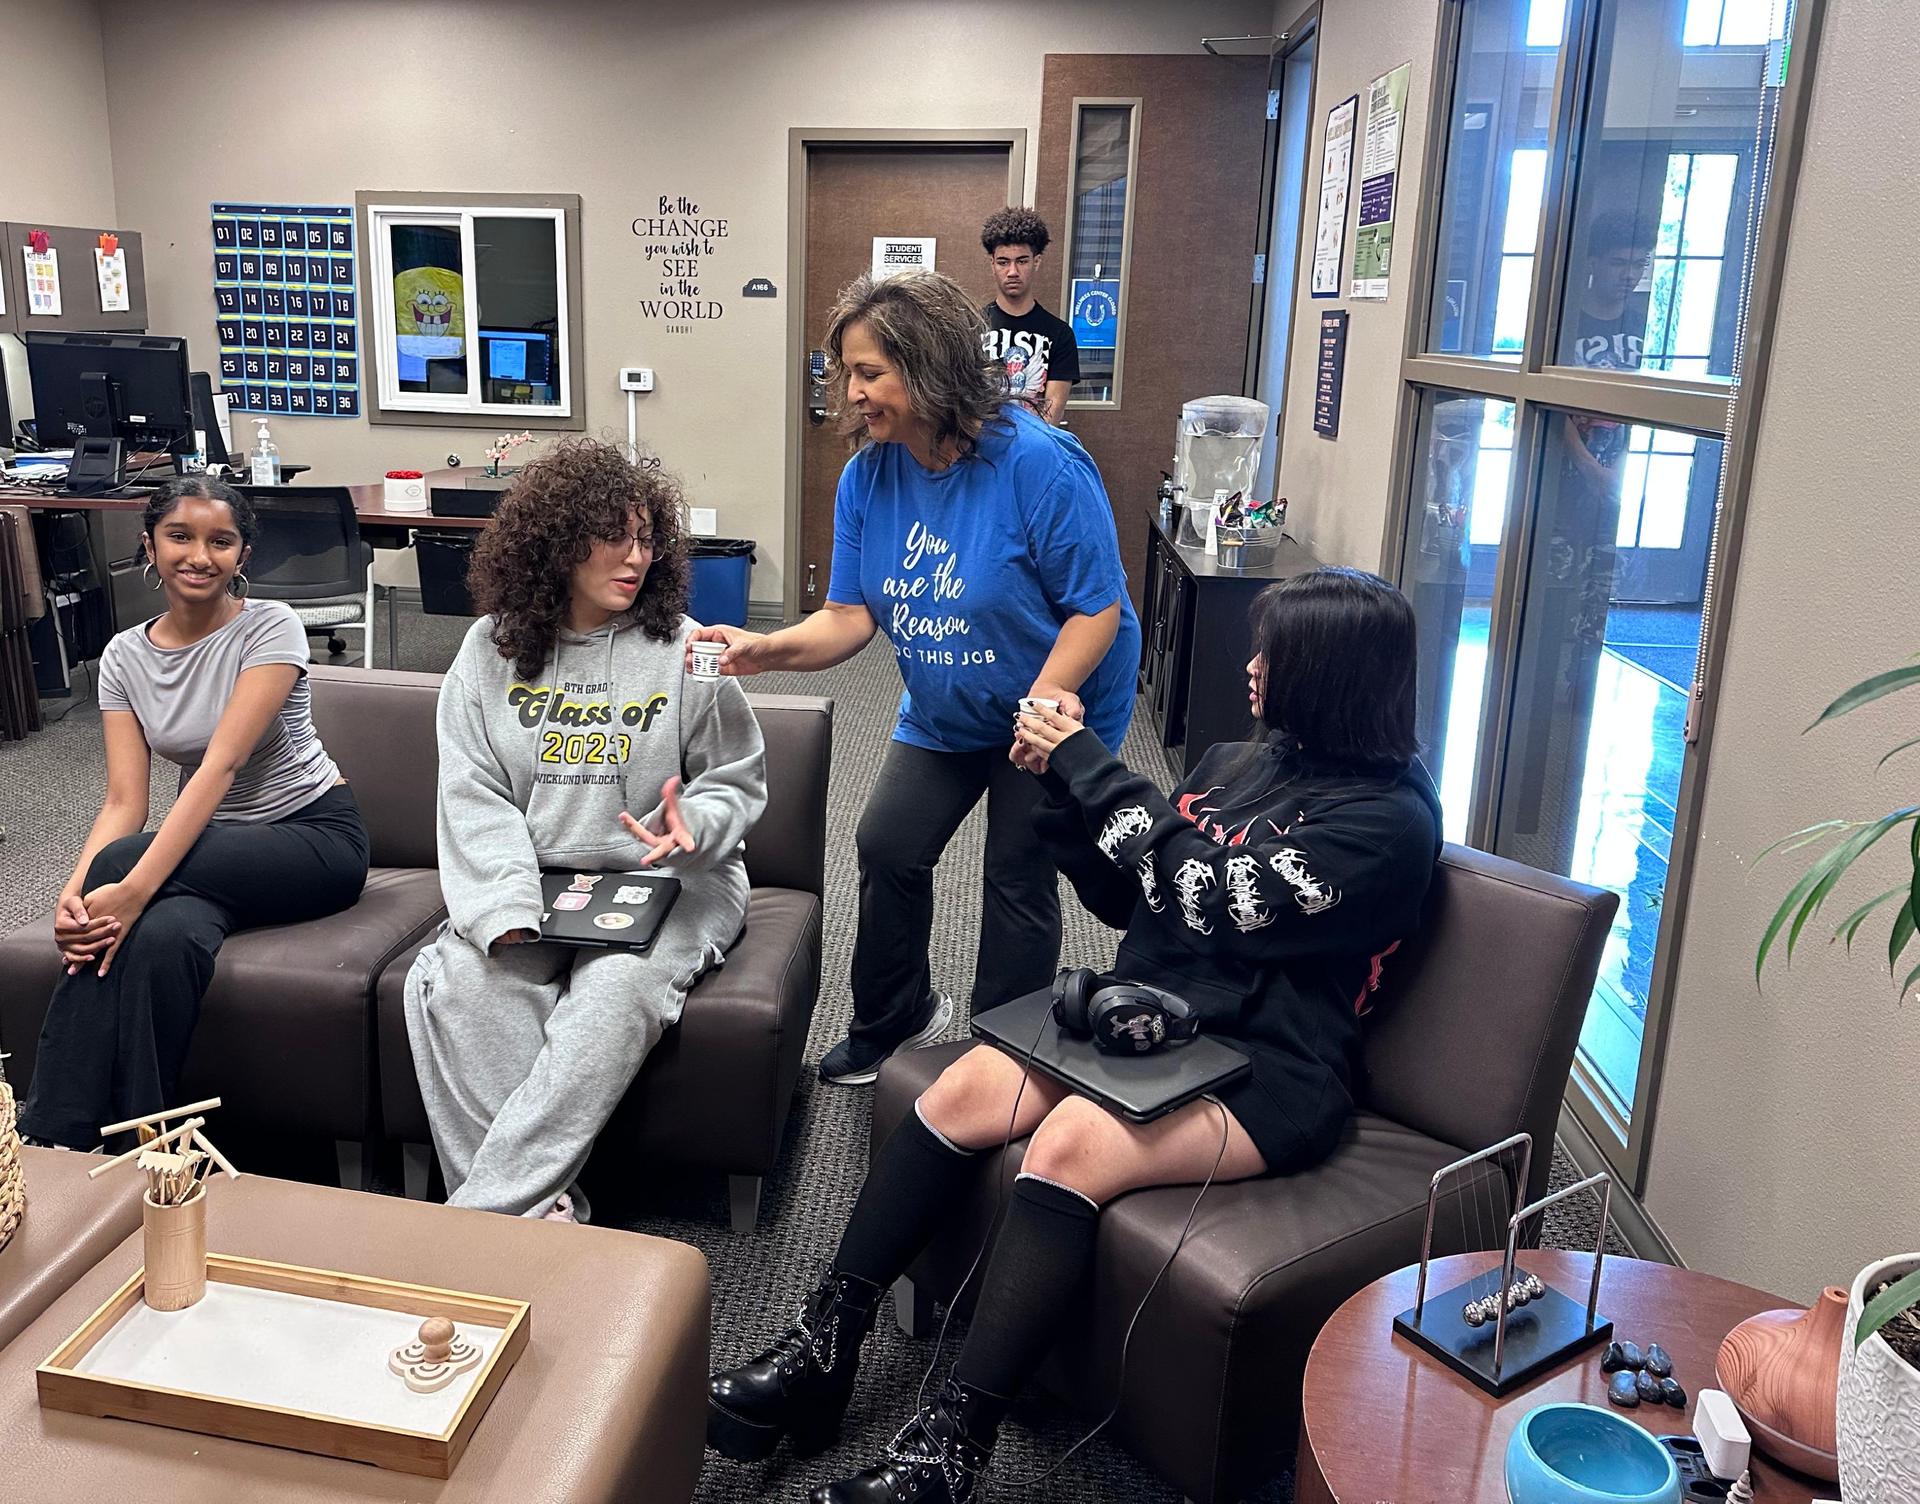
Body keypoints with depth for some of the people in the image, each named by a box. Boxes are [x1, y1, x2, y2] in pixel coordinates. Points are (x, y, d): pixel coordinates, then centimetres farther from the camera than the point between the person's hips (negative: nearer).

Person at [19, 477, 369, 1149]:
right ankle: (54, 1140, -21)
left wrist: (133, 885, -35)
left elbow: (221, 764, -24)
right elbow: (124, 801, -5)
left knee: (118, 864, -28)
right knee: (160, 935, -32)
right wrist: (76, 892, -26)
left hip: (316, 836, -4)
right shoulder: (125, 655, 3)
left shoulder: (270, 627, -12)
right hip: (211, 848, 4)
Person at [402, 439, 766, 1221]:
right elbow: (473, 797, 0)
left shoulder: (685, 651, 0)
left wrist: (690, 823, -19)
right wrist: (507, 909, -17)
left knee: (617, 998, -33)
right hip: (532, 881, 3)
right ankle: (542, 1205, -23)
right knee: (454, 985, -27)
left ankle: (482, 1215, -28)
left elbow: (737, 780, 6)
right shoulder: (492, 648, 6)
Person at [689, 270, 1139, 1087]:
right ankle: (895, 1017, 33)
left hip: (1054, 708, -5)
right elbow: (850, 615, -12)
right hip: (943, 714, 6)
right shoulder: (868, 475, -11)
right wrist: (767, 649, -29)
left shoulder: (1039, 462, -28)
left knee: (1018, 880, 4)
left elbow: (1097, 607, -24)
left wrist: (1040, 708, -35)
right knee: (886, 848, 8)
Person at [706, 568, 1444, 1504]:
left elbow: (1222, 901, -20)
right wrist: (1065, 783, 4)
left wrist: (1095, 771, -14)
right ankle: (821, 1349, -13)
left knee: (1070, 1142, -32)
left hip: (1263, 1075, -7)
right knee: (964, 1088, -18)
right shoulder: (1237, 763, 14)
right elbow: (1123, 899, 17)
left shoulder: (1390, 818, -10)